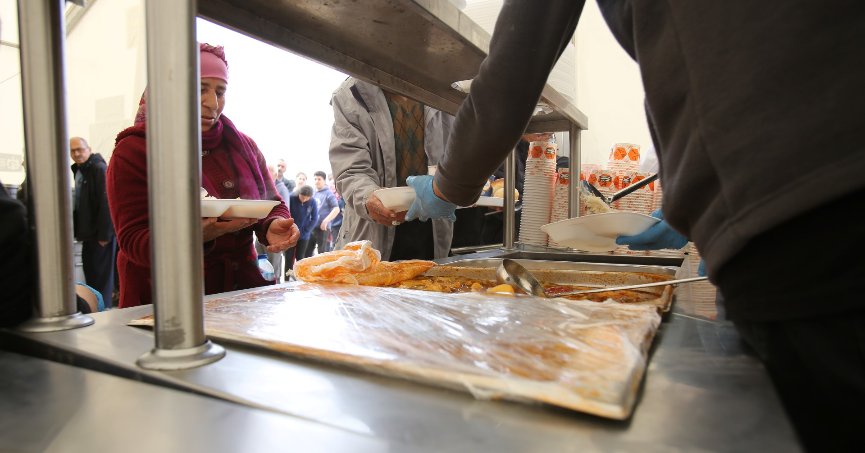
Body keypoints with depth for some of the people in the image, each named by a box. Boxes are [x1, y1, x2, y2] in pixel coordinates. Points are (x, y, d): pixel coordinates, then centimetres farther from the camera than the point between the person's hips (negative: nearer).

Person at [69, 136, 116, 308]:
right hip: (89, 232, 9)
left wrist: (104, 234, -20)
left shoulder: (99, 169, -13)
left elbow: (106, 202, -19)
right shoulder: (79, 170, 15)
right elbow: (79, 203, 21)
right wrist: (79, 230, 13)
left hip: (100, 232, -9)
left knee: (101, 275, -2)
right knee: (90, 271, 15)